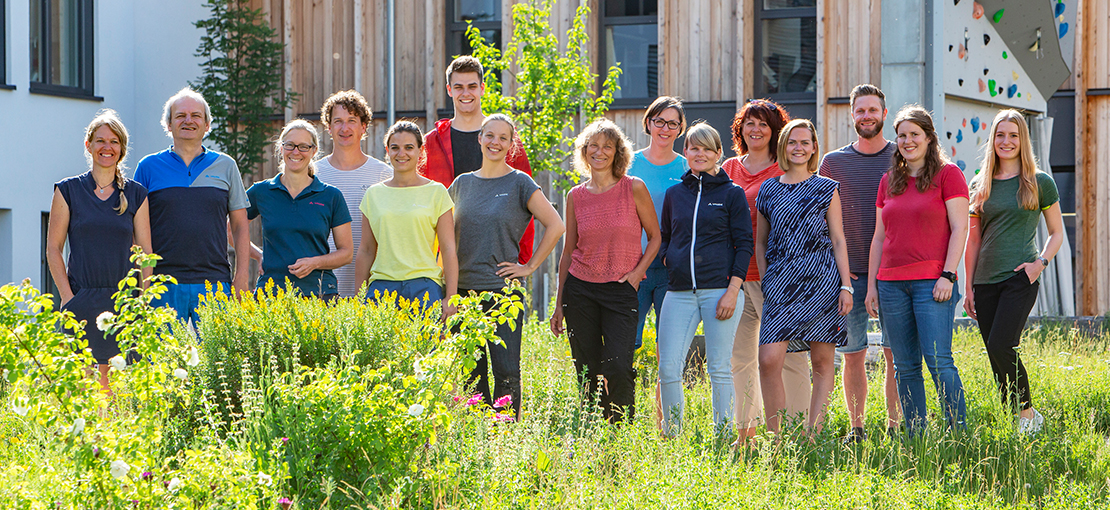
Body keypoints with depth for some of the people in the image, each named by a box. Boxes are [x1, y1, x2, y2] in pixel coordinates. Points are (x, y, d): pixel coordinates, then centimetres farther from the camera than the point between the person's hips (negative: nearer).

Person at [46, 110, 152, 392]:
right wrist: (67, 297, -5)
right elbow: (53, 248, 5)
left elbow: (145, 252, 8)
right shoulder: (68, 190, 6)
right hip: (82, 301, -1)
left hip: (123, 302, 1)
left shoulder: (136, 194, 9)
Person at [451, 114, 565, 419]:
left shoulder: (519, 183, 0)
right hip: (463, 289, 4)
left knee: (506, 371, -7)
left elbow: (555, 226, -3)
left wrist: (530, 267, -4)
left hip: (502, 289, -4)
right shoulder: (462, 184, 11)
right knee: (470, 371, 5)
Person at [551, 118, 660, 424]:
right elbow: (569, 251, 13)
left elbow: (655, 238, 6)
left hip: (620, 292, -3)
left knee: (617, 368, -16)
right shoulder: (576, 196, 6)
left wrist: (637, 273, -9)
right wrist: (559, 304, 13)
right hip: (580, 289, 3)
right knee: (587, 373, 3)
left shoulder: (634, 189, -2)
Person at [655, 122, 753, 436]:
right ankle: (671, 437, 6)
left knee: (719, 369, -2)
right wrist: (668, 260, 3)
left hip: (720, 289, -3)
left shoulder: (732, 194, 4)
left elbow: (744, 245, 0)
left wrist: (732, 291, -9)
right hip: (679, 291, 3)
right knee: (668, 369, -4)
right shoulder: (674, 194, 15)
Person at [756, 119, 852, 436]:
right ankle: (774, 437, -5)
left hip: (821, 280, -1)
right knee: (769, 359, -12)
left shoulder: (826, 189, 8)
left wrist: (846, 286, -1)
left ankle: (813, 434, 4)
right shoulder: (768, 190, 13)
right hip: (781, 284, 1)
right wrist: (765, 281, 8)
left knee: (822, 362, -1)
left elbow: (838, 240, 6)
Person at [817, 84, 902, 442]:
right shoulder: (833, 162, 8)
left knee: (895, 354, -3)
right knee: (852, 354, 2)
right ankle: (856, 427, 9)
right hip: (848, 274, 1)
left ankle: (895, 426, 4)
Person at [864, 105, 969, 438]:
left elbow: (959, 228, -5)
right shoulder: (889, 181, 16)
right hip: (891, 283, 5)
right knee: (905, 367, 5)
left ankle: (960, 433, -7)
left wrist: (947, 275, -13)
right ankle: (915, 438, 9)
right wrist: (871, 285, 11)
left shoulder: (947, 174, 1)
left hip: (931, 281, -5)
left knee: (938, 361, -12)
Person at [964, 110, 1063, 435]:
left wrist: (1040, 262, -9)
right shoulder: (980, 186, 12)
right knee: (998, 358, 2)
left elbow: (1057, 233, 9)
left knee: (1001, 345, -19)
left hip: (1020, 277, -4)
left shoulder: (1040, 182, 4)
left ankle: (1028, 413, -3)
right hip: (986, 282, 4)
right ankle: (1013, 421, 11)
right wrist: (969, 288, 10)